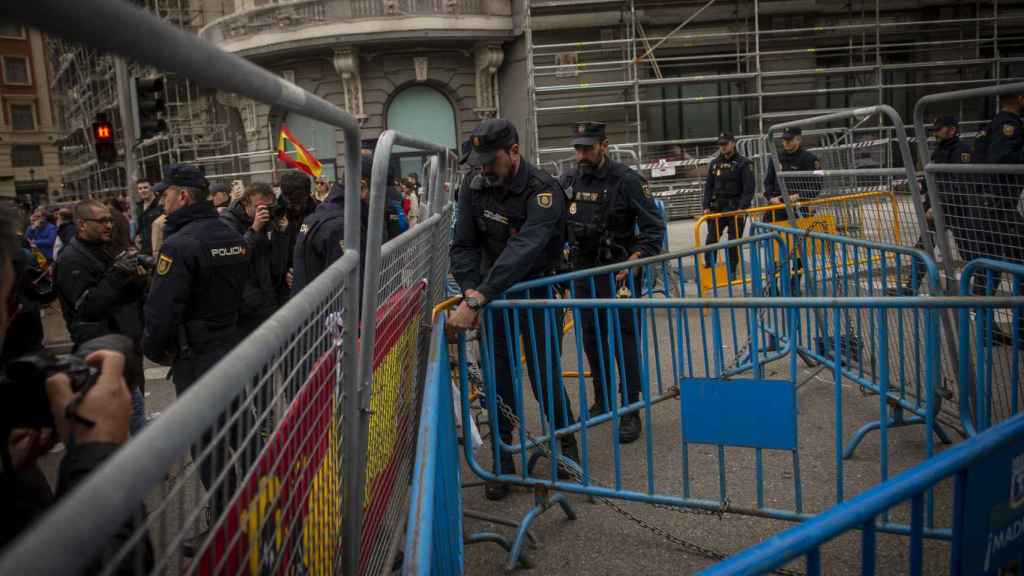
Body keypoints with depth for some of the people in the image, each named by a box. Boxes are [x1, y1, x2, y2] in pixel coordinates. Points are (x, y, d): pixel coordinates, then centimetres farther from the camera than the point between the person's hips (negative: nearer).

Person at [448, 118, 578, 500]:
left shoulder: (543, 191, -25)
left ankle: (567, 442, 26)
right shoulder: (476, 188, -7)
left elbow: (523, 251, -38)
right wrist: (470, 290, -27)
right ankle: (502, 459, 19)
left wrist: (475, 301, -47)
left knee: (544, 376, -1)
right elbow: (464, 247, -6)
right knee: (499, 379, 4)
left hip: (538, 292, -4)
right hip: (493, 294, 4)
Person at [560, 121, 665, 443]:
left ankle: (630, 411, 5)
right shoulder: (569, 180, 3)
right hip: (584, 271, 5)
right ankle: (602, 401, 30)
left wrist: (636, 260, -22)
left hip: (618, 272, -5)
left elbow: (654, 227, -11)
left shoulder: (626, 180, -13)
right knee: (591, 337, 13)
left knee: (624, 338, -5)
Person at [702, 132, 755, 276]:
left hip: (736, 209, -4)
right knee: (711, 240, -1)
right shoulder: (715, 163, 11)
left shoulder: (743, 164, -2)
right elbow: (708, 186, 12)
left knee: (734, 242, 2)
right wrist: (706, 206, 1)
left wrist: (742, 208, -18)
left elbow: (749, 189, -8)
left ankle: (731, 273, 11)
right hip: (717, 208, 4)